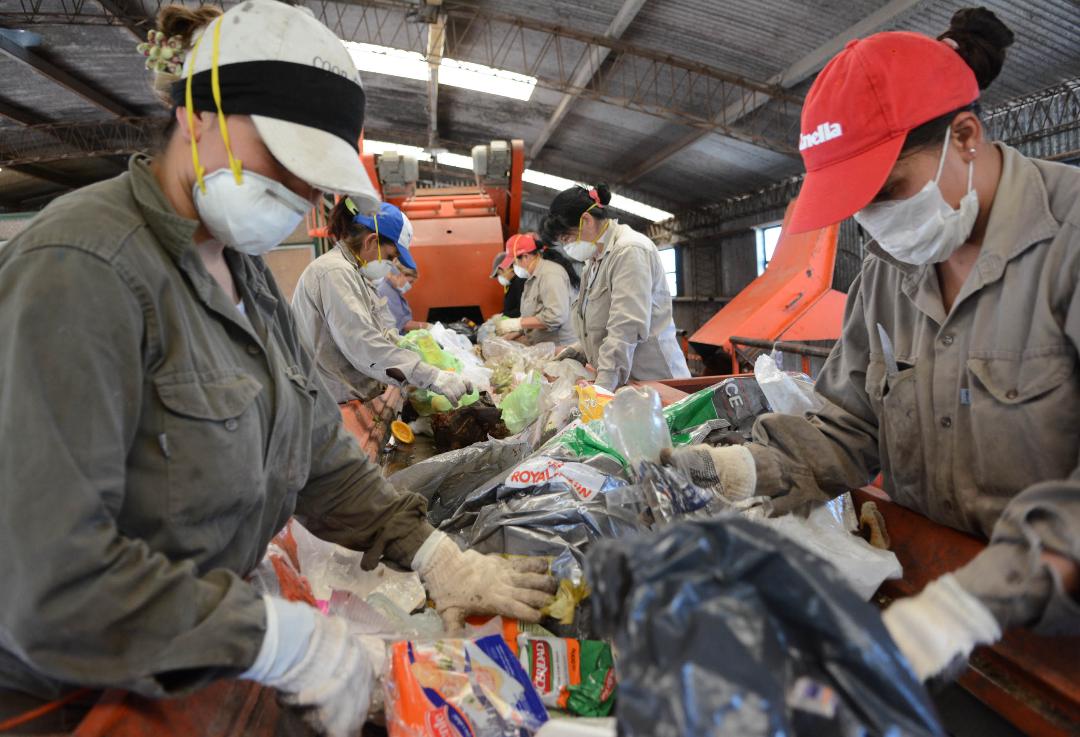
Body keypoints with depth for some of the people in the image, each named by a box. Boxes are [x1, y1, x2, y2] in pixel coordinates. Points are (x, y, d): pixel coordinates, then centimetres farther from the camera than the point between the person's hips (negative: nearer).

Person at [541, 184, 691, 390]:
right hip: (617, 382, 8)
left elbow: (626, 329, -24)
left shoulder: (629, 251, -15)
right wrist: (581, 349, 7)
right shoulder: (597, 256, 15)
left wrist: (601, 386, -28)